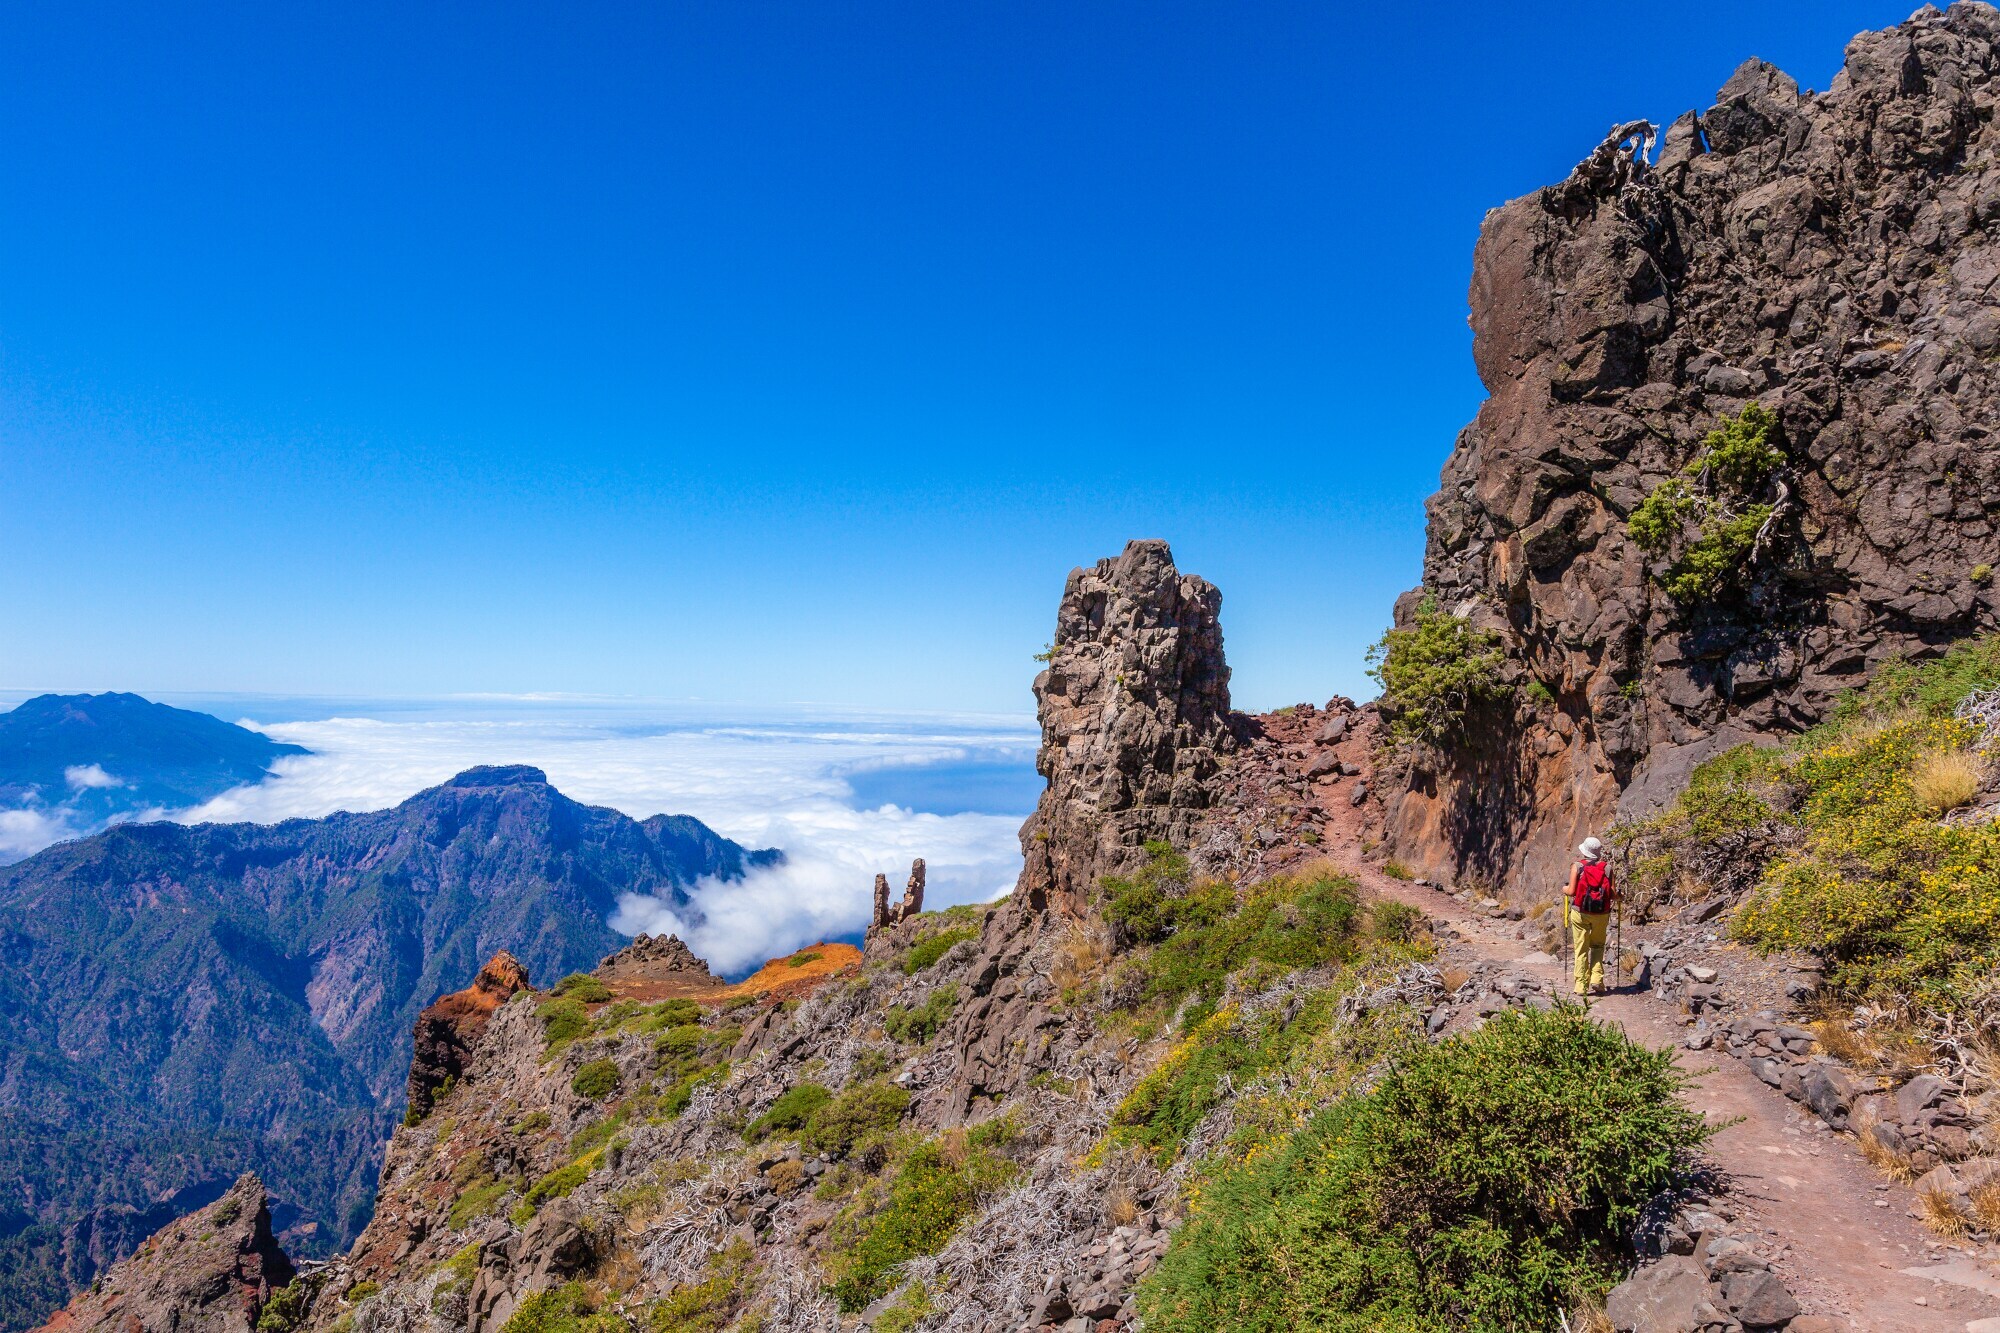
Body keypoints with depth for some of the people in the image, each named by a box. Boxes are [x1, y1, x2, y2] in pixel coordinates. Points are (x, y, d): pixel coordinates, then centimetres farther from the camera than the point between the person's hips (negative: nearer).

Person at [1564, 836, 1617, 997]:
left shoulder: (1577, 866, -6)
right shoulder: (1607, 868, -2)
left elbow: (1572, 891, -10)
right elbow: (1613, 894, -4)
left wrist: (1564, 890, 12)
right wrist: (1618, 896, 19)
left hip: (1580, 912, -1)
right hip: (1601, 913, 1)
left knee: (1581, 950, 7)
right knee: (1598, 947, 19)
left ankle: (1581, 986, 7)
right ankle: (1596, 980, 5)